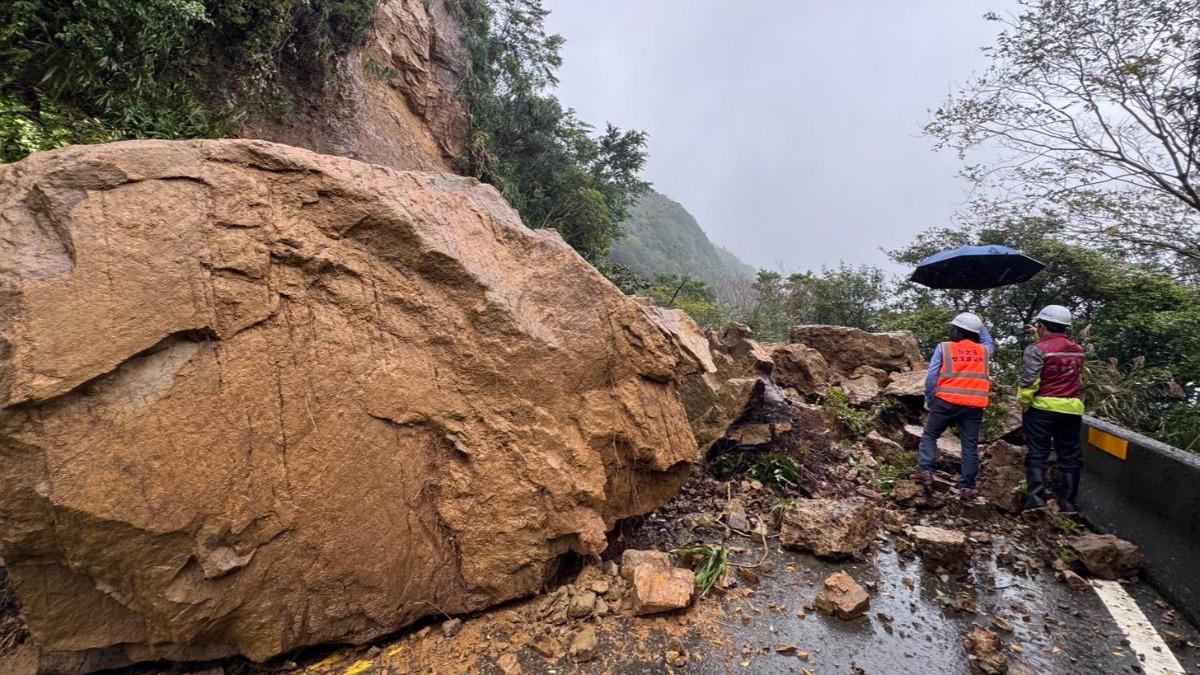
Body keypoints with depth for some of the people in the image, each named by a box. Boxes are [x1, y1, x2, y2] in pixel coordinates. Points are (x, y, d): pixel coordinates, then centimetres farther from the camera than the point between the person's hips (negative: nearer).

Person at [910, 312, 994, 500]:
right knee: (970, 446, 6)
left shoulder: (944, 348, -1)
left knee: (930, 435, 12)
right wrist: (981, 326, 40)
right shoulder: (984, 350, 9)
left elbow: (932, 376, -5)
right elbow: (990, 343, 36)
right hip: (974, 405, 3)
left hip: (946, 401, -2)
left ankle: (925, 471, 2)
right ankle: (967, 487, 7)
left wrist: (928, 399, 4)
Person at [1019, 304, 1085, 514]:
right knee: (1070, 457, 10)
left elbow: (1029, 382, -18)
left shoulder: (1037, 349, -11)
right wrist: (1039, 337, 31)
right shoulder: (1077, 350, 8)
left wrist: (1023, 403, -6)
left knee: (1037, 454, 2)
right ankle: (1068, 503, 13)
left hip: (1042, 408, -5)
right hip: (1072, 410, 5)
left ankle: (1036, 497, -1)